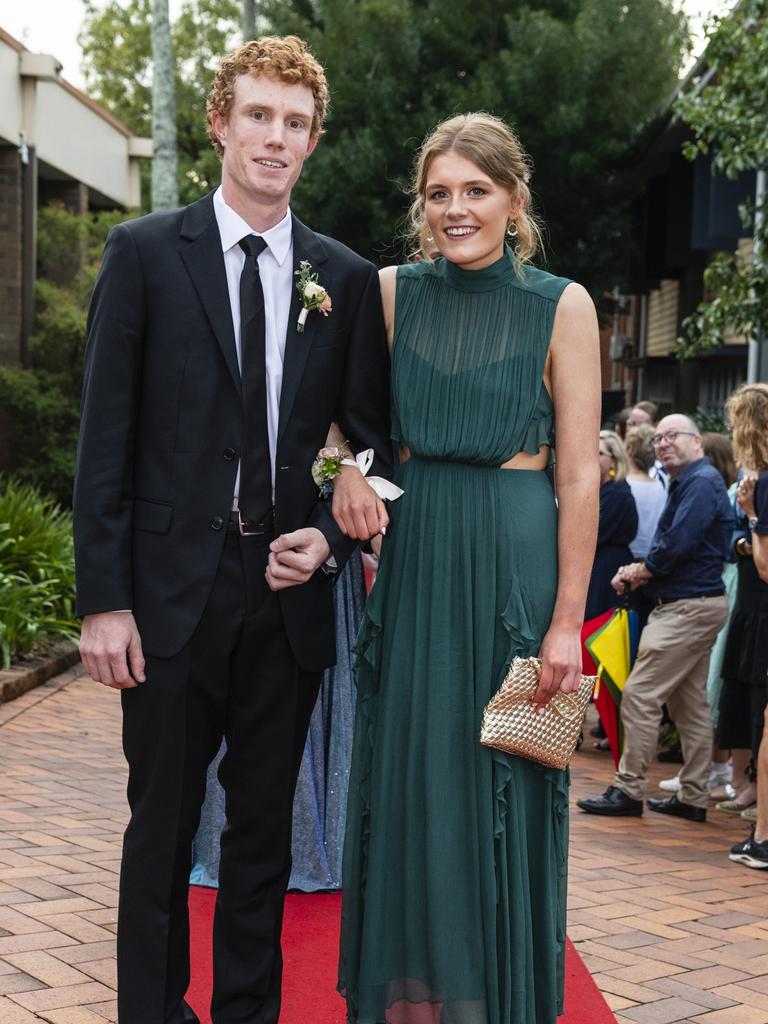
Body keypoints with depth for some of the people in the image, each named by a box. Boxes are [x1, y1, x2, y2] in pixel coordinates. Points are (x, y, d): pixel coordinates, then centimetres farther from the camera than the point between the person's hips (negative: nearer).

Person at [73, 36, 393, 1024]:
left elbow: (370, 439, 11)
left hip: (289, 591, 2)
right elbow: (105, 438, -4)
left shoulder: (347, 279, 7)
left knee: (264, 828, 12)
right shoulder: (145, 253, 0)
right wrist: (103, 599, -10)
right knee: (161, 828, 8)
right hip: (173, 591, -2)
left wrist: (326, 534, -8)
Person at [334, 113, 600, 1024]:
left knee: (500, 788, 3)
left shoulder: (562, 306, -2)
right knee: (406, 780, 8)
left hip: (514, 556, -3)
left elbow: (581, 476, -5)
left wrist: (568, 620, -11)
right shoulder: (392, 293, 6)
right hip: (412, 554, 3)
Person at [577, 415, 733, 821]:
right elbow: (670, 546, 18)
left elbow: (678, 544, -23)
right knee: (690, 703, 12)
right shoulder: (685, 483, 18)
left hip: (688, 608, -11)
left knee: (639, 694, -9)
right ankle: (693, 797, 16)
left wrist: (641, 571, -7)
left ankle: (629, 790, -5)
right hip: (693, 605, 11)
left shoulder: (701, 481, -14)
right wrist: (640, 570, -1)